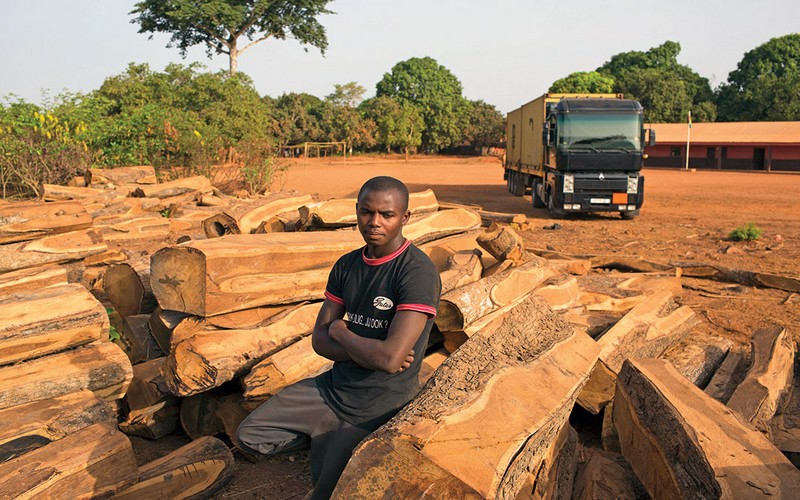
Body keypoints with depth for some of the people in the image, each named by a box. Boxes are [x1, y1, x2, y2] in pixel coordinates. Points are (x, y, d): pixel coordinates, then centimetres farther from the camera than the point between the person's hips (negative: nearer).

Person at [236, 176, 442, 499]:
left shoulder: (418, 273, -22)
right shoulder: (347, 265, 1)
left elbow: (389, 358, -30)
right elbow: (319, 340, 2)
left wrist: (340, 331, -11)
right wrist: (371, 353, -17)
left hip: (379, 406, -6)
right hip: (334, 386, 7)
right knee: (248, 437, 5)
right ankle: (325, 438, 19)